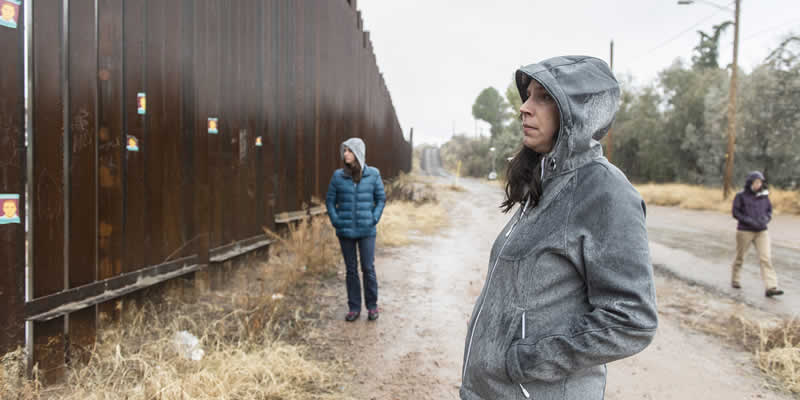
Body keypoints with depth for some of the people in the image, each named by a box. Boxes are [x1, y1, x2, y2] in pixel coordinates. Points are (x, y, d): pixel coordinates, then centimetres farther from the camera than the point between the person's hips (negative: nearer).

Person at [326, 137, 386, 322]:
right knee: (351, 270, 10)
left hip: (366, 231, -1)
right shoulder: (338, 176, -3)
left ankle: (372, 306, 20)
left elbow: (381, 198, 4)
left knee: (368, 268, 3)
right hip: (345, 231, 1)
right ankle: (354, 308, 21)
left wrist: (374, 219, -5)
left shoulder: (373, 174, -4)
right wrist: (335, 220, -4)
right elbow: (330, 200, 5)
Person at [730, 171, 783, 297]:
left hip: (762, 232, 3)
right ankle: (735, 280, 33)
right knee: (740, 257, 11)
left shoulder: (764, 196, 5)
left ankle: (771, 288, -14)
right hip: (744, 231, -2)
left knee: (765, 258, -9)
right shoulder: (741, 196, -6)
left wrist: (766, 219, -8)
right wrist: (750, 221, -18)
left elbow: (769, 210, 13)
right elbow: (736, 213, -7)